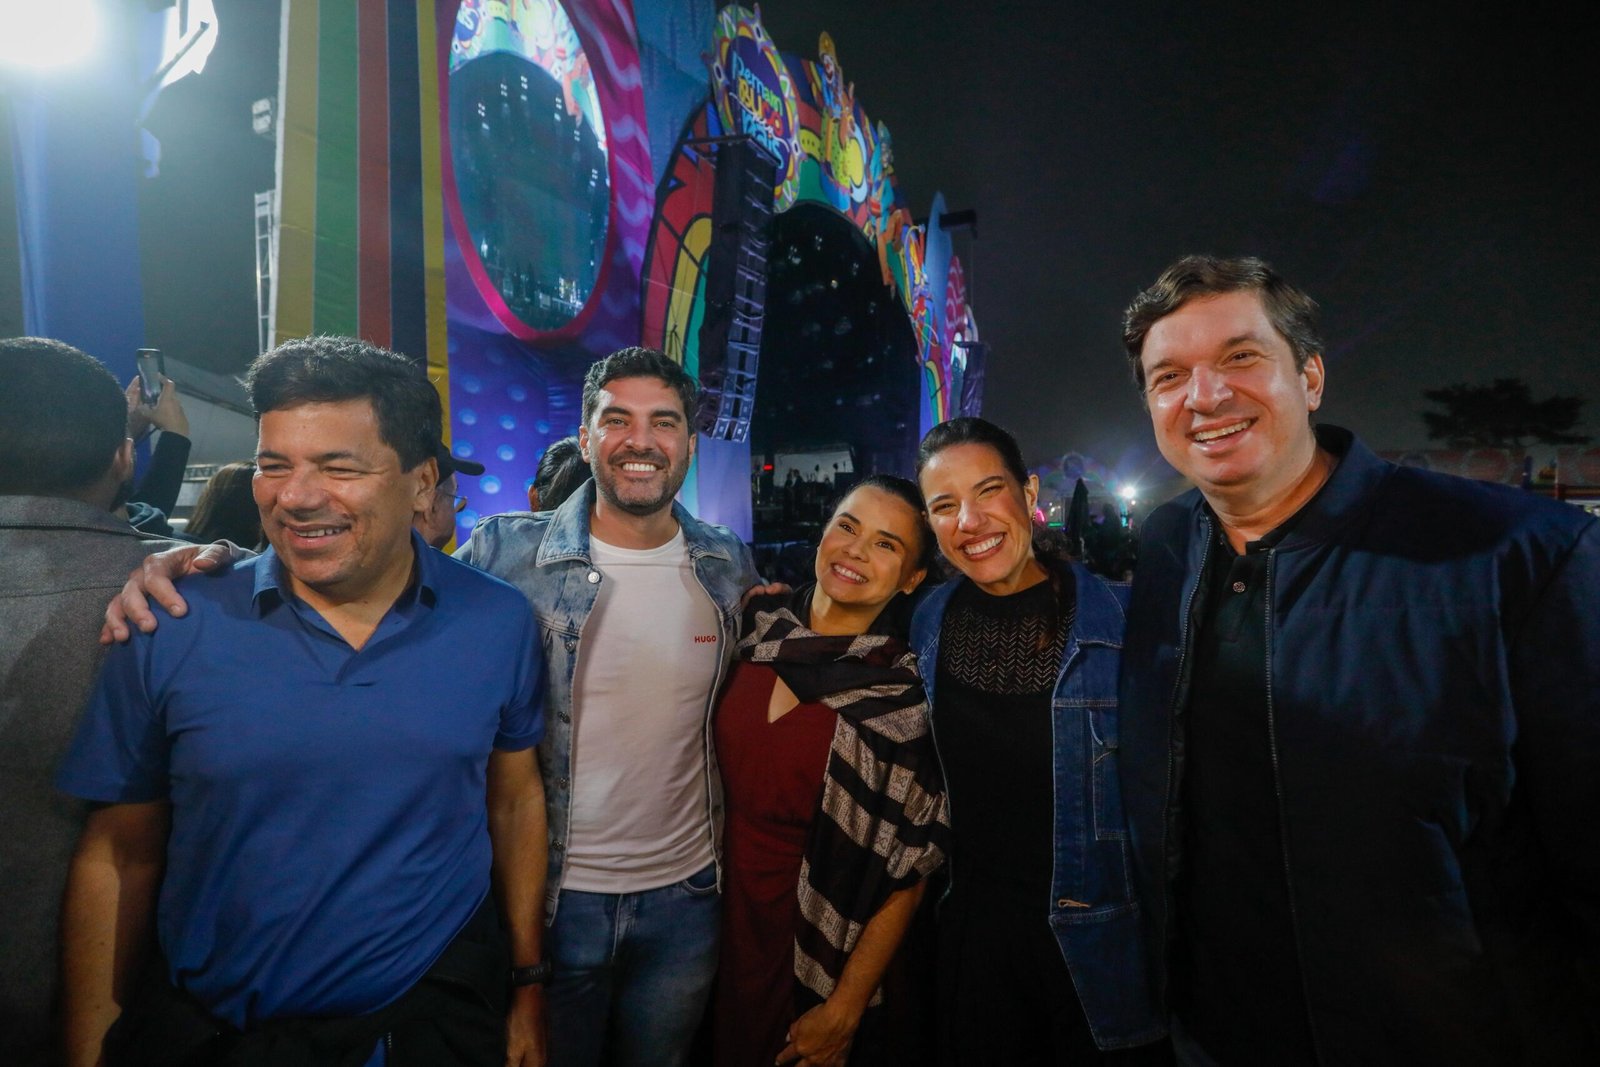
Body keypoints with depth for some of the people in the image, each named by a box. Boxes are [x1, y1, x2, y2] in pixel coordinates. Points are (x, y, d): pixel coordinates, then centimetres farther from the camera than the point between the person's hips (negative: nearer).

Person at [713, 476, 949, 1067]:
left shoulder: (910, 695, -19)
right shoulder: (761, 622, -8)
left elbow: (906, 870, -13)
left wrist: (844, 1013, -11)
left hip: (817, 952, -4)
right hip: (722, 921, 4)